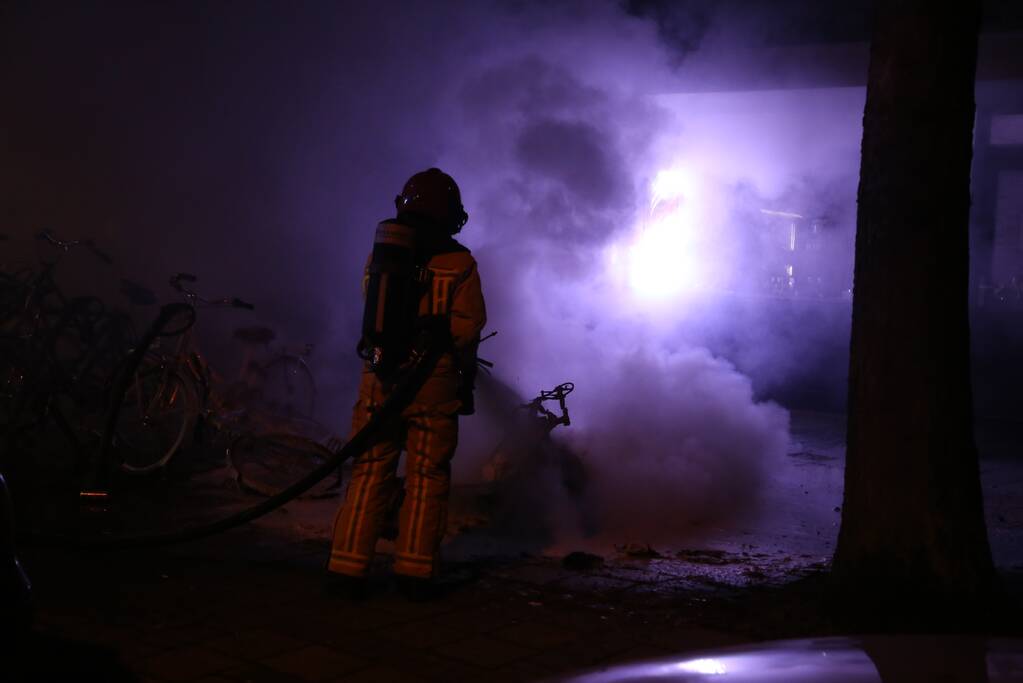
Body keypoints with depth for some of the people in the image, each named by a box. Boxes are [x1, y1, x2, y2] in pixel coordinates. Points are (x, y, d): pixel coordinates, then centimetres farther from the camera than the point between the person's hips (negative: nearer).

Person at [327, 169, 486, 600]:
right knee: (427, 478, 6)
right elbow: (469, 323, -8)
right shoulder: (459, 263, -4)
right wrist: (464, 371, 9)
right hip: (434, 384, -3)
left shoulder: (380, 256, 8)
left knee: (369, 473, 8)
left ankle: (347, 568, 8)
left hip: (380, 378, 3)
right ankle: (415, 572, 7)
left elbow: (373, 315, 13)